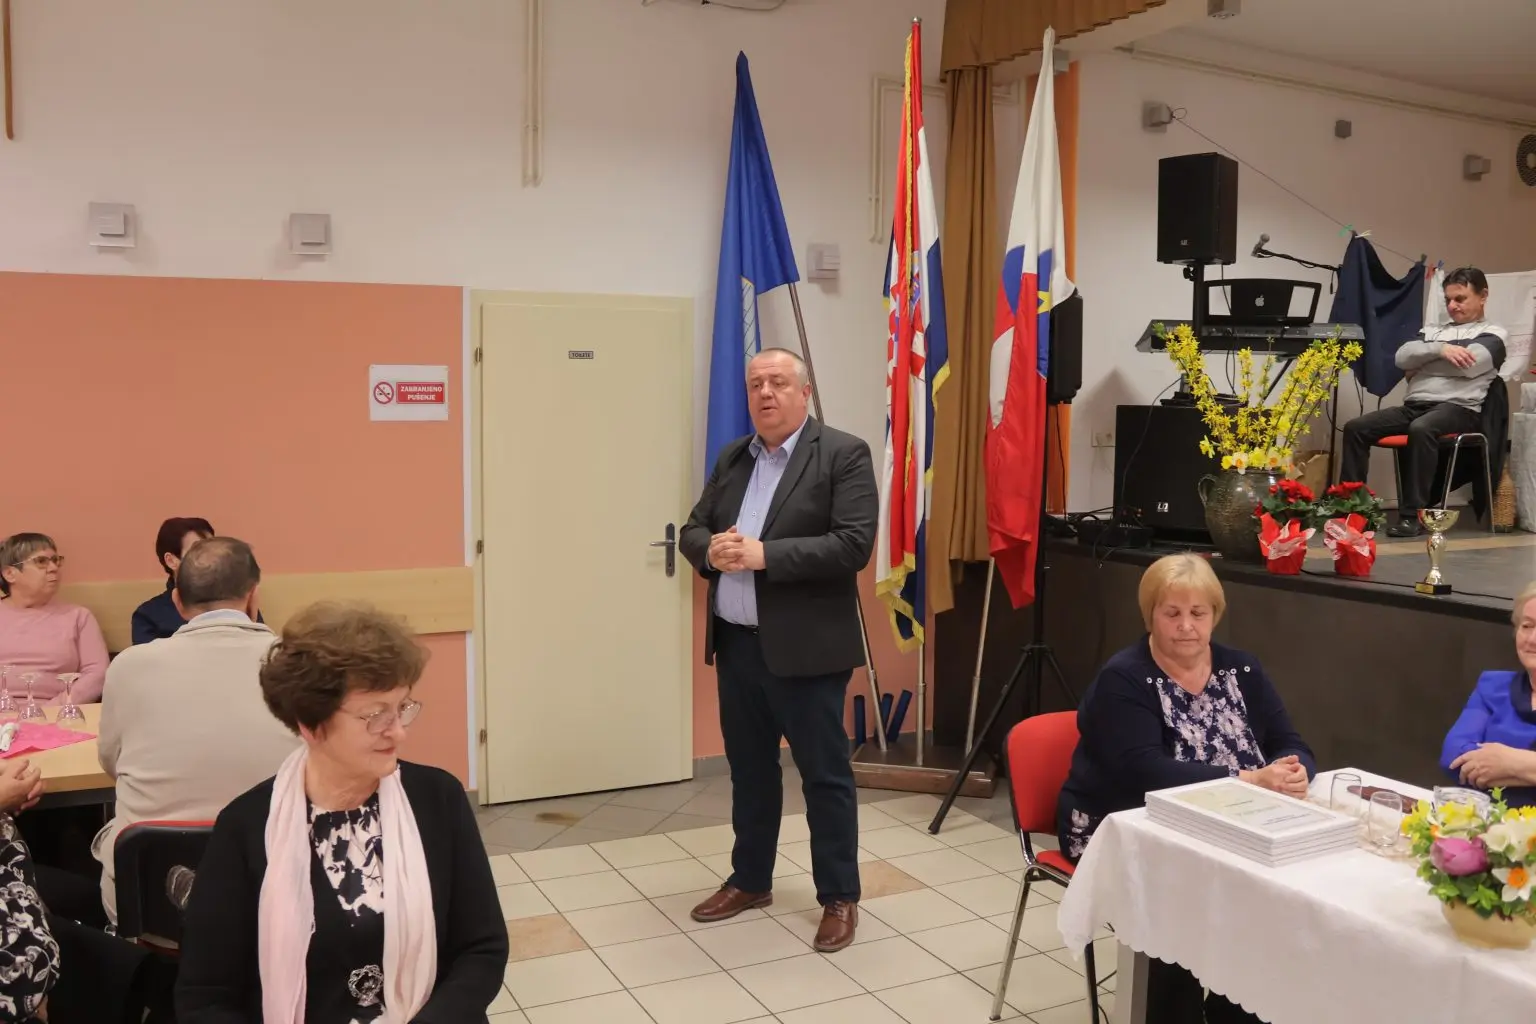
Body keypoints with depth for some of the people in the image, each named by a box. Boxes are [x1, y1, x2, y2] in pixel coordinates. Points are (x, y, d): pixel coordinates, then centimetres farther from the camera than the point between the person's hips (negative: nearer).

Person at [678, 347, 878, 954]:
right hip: (736, 643, 6)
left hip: (804, 647, -6)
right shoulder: (732, 458, 12)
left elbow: (853, 545, -18)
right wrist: (711, 551, -12)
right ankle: (750, 881, 33)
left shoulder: (844, 455, -8)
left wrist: (763, 554, -23)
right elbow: (692, 529, 12)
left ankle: (839, 898, 18)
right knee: (749, 769, 17)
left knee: (824, 774, 5)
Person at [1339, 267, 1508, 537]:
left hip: (1458, 409, -6)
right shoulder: (1432, 331, 25)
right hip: (1414, 406, 6)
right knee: (1355, 427, -16)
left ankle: (1413, 515, -36)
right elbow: (1402, 357, 6)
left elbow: (1469, 364, -11)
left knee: (1421, 429, -40)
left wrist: (1422, 363, 2)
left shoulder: (1493, 334, 10)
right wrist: (1440, 349, -9)